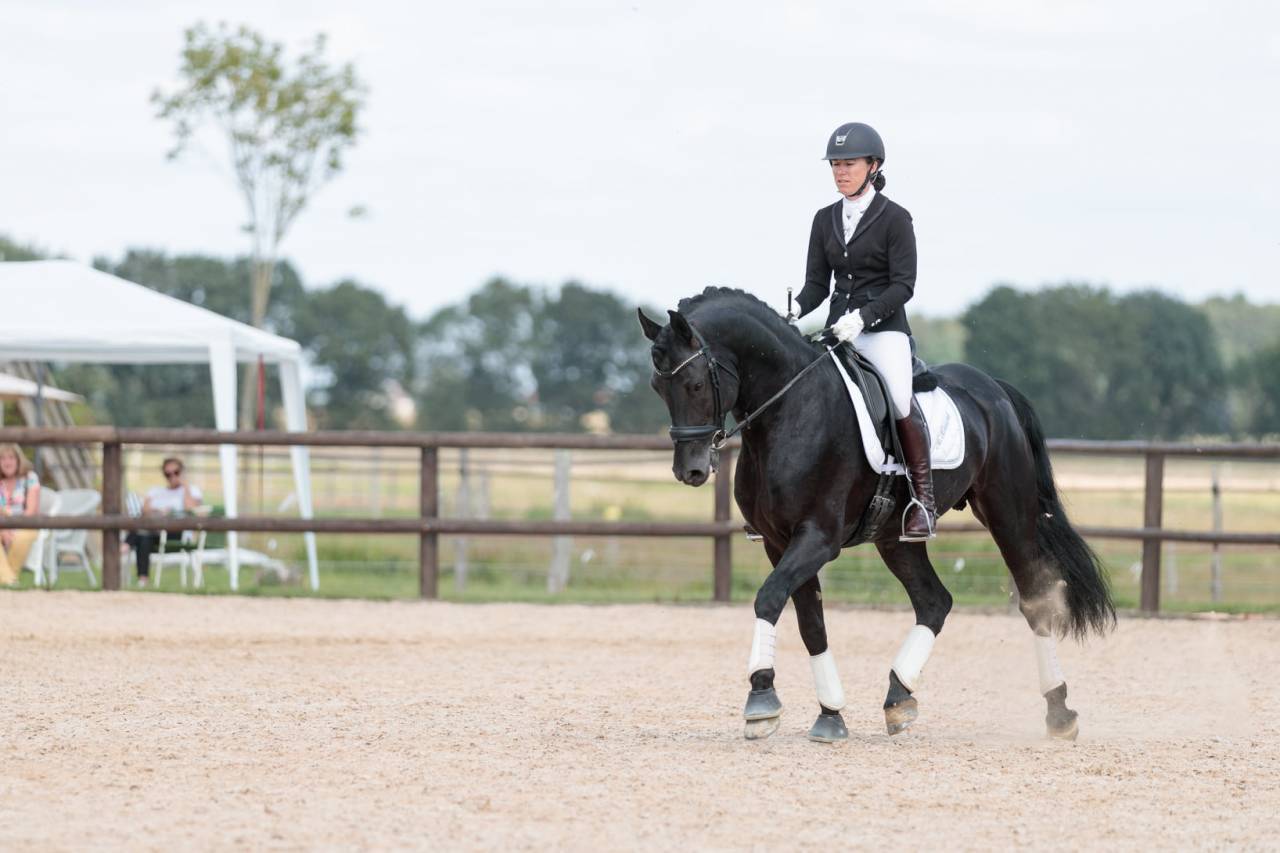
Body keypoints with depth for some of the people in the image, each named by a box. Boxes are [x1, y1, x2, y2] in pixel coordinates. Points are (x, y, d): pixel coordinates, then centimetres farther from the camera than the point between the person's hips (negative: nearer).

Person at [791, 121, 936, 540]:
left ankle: (923, 497, -20)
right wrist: (793, 313, -8)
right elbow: (816, 283, 12)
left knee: (899, 399, -30)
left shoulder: (895, 219, -3)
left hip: (884, 328, -6)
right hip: (838, 330, 6)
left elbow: (902, 285, -9)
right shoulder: (825, 220, 13)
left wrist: (862, 317, -23)